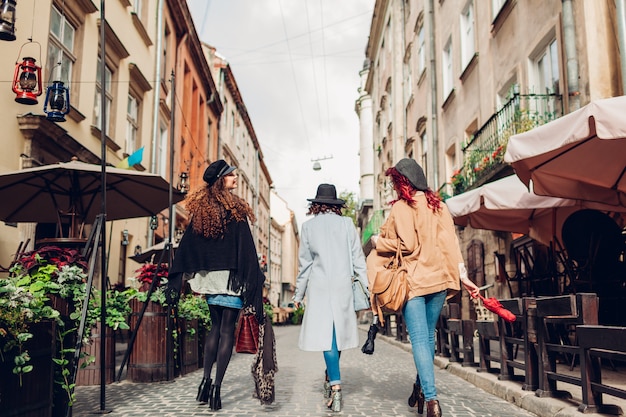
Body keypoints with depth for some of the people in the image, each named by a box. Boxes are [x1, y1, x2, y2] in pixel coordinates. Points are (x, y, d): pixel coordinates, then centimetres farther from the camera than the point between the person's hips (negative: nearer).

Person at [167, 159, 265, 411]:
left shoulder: (201, 210, 7)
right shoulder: (235, 209, -9)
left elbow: (187, 245, 6)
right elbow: (246, 247, -12)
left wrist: (189, 277, 10)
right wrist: (254, 279, -8)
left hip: (209, 276, 5)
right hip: (231, 277, -5)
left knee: (215, 326, 17)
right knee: (227, 329, 1)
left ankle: (206, 380, 13)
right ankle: (217, 386, 0)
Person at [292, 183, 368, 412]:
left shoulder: (308, 226, 2)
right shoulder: (346, 223, 3)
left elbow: (304, 262, 3)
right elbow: (357, 258, 2)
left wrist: (299, 294, 10)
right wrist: (367, 286, 6)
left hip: (319, 286, -1)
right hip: (343, 286, 2)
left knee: (326, 334, -3)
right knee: (338, 332, 14)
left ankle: (335, 386, -13)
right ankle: (330, 379, 27)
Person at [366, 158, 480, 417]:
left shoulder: (401, 207, -8)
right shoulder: (438, 205, 9)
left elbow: (405, 245, -13)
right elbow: (450, 242, 6)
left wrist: (378, 242, 2)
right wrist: (463, 276, 7)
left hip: (413, 281, -6)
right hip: (438, 279, 6)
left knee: (419, 339, -5)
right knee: (428, 335, 17)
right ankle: (421, 387, 28)